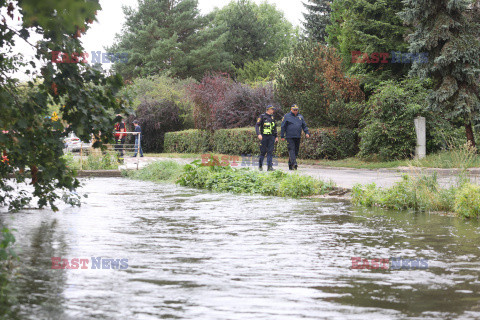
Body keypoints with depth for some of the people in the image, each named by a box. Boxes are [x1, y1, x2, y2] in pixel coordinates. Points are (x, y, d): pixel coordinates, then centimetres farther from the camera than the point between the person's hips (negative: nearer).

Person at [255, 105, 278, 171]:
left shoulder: (272, 117, 15)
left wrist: (276, 136, 19)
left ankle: (270, 167, -6)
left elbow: (275, 128, 23)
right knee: (263, 152, -1)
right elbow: (257, 126, -8)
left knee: (270, 152, -4)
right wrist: (258, 134, -21)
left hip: (271, 137, 4)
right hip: (264, 136, -4)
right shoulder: (262, 116, -2)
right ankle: (260, 165, 15)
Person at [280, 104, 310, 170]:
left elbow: (304, 125, 16)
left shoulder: (300, 117, 16)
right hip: (290, 137, -5)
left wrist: (307, 133, 0)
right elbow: (283, 127, 3)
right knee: (291, 150, -14)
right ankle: (294, 163, -24)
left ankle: (290, 165, 14)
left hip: (298, 137, 5)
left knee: (296, 151, 6)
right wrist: (282, 136, -1)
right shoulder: (287, 116, 3)